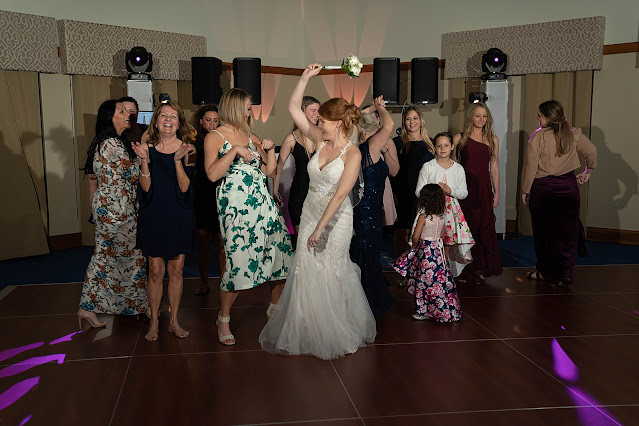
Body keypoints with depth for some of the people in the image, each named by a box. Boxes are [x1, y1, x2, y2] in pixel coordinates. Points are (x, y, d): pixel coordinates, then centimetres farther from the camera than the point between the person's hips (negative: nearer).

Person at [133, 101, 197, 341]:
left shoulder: (186, 149, -3)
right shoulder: (148, 149, -1)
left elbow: (185, 187, -11)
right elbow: (146, 188, -6)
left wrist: (178, 160, -25)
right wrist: (144, 160, -20)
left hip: (180, 217, 0)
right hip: (154, 215, 0)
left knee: (176, 270, 8)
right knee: (155, 271, 3)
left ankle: (174, 321, 22)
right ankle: (154, 322, 19)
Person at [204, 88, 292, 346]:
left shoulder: (252, 138, 20)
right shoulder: (215, 137, 2)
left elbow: (270, 171, 19)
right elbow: (212, 174, -13)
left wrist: (269, 149, 6)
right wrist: (234, 151, -16)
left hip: (264, 203, 6)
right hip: (236, 206, -6)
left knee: (281, 254, 2)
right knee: (239, 260, -10)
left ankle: (275, 307, 24)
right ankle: (223, 319, 10)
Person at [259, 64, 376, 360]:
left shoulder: (352, 154, -15)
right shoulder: (320, 140, 1)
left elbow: (340, 195, -20)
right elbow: (294, 109, 3)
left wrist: (320, 227, -21)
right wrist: (306, 76, -4)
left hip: (335, 218, -5)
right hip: (310, 213, 6)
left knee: (330, 274, 4)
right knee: (305, 272, 5)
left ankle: (338, 335, 24)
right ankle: (307, 333, 20)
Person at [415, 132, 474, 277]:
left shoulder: (458, 169, 8)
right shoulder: (428, 167, 2)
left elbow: (464, 193, 9)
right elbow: (419, 191, 1)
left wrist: (450, 190, -10)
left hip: (451, 209, 2)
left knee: (452, 241, -6)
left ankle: (451, 273, 9)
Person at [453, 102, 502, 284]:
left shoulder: (492, 139, 11)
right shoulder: (459, 138, 4)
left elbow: (494, 167, 11)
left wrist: (496, 193, 8)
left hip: (484, 188, 2)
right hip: (464, 187, -2)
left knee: (484, 227, 2)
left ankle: (480, 268, 15)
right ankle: (465, 271, 10)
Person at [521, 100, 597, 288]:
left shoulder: (538, 137, -10)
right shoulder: (574, 134, 3)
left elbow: (530, 166, -10)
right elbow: (592, 152, 11)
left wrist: (525, 191, -2)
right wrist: (587, 173, 25)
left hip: (542, 188, -3)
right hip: (568, 187, 3)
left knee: (544, 230, 9)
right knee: (567, 230, 6)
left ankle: (545, 271, 20)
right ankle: (566, 273, 1)